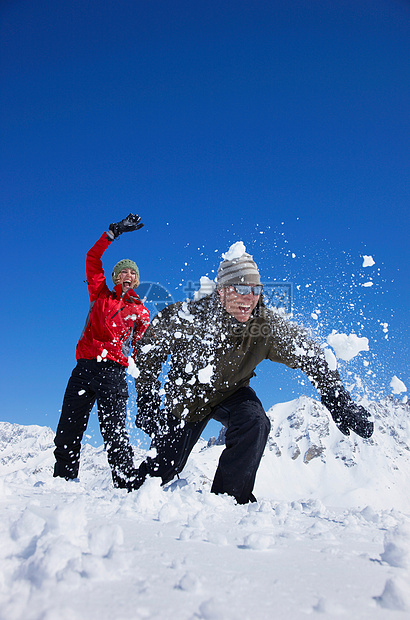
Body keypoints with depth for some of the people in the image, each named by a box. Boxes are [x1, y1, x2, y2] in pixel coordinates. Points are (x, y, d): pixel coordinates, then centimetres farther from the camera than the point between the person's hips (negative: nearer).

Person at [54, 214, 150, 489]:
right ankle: (63, 480, 10)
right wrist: (114, 232, 7)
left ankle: (127, 486, -8)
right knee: (68, 432, 0)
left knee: (115, 434, -10)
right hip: (85, 368, 2)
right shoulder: (100, 295, 18)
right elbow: (93, 259, 12)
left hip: (114, 372, -2)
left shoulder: (140, 311, 16)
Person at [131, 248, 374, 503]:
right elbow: (149, 350, -16)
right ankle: (137, 488, 40)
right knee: (165, 465, 1)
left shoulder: (270, 325, -29)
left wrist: (342, 405, -26)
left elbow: (313, 358, -20)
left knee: (254, 424, -30)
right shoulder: (186, 317, -32)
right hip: (186, 392, -1)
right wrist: (147, 402, -21)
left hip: (231, 391, 1)